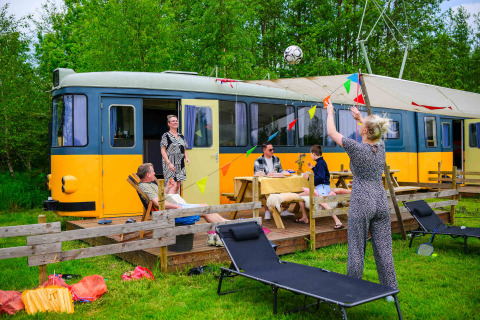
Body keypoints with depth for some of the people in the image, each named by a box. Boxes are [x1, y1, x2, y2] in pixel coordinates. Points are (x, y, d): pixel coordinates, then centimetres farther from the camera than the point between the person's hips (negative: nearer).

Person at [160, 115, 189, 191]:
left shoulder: (181, 136, 16)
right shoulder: (166, 136, -3)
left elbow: (184, 150, 22)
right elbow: (162, 150, -9)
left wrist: (186, 157, 0)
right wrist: (169, 163, -19)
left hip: (180, 165, 6)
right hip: (170, 164, -6)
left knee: (178, 186, 8)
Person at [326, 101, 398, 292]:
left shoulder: (357, 148, -14)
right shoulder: (380, 146, 2)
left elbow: (332, 132, -2)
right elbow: (374, 132, 28)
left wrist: (330, 112, 14)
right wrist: (359, 117, 35)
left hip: (361, 204, -6)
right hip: (381, 202, 6)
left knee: (357, 250, 4)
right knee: (384, 249, 11)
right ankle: (390, 291, 20)